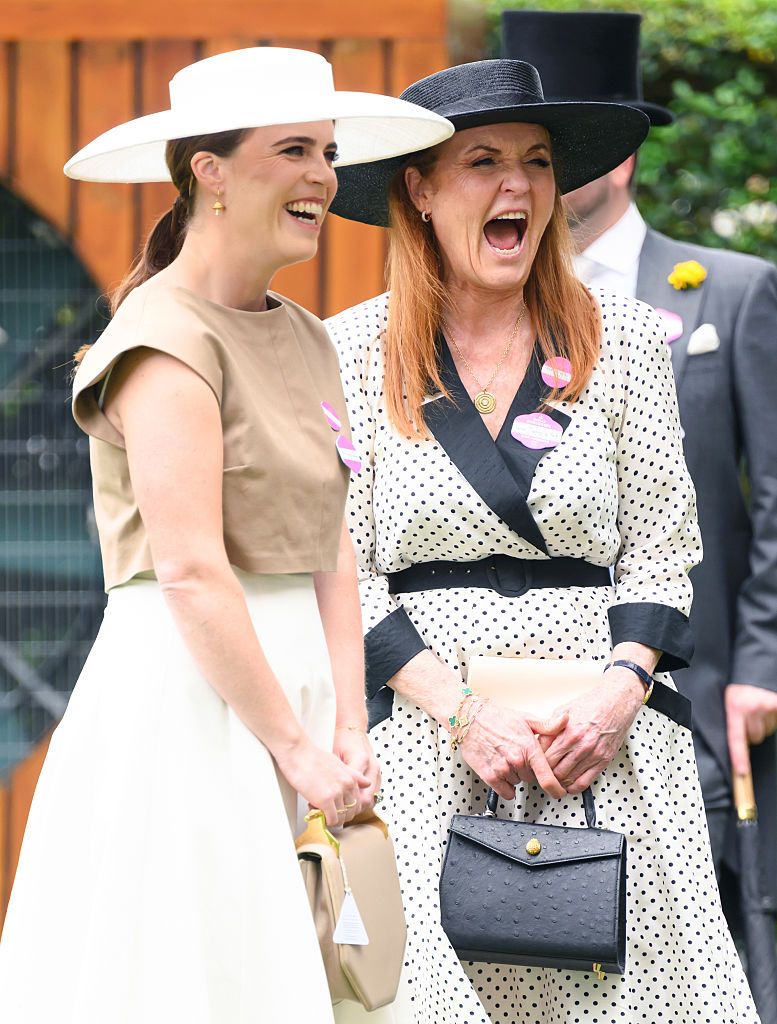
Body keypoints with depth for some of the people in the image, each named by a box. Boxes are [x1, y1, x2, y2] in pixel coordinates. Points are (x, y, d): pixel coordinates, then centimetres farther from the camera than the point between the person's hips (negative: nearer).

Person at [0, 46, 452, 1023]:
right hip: (184, 696, -8)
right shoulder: (169, 338, -12)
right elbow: (190, 574, -17)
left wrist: (348, 727, 1)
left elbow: (331, 548, 11)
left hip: (284, 680, 8)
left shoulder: (304, 340, 15)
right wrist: (296, 747, -14)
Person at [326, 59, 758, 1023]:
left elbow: (662, 548, 8)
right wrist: (463, 713, -10)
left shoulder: (623, 341, 7)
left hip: (605, 733, 1)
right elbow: (339, 575, 0)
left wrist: (618, 693, -9)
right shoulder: (350, 353, 3)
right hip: (422, 736, -1)